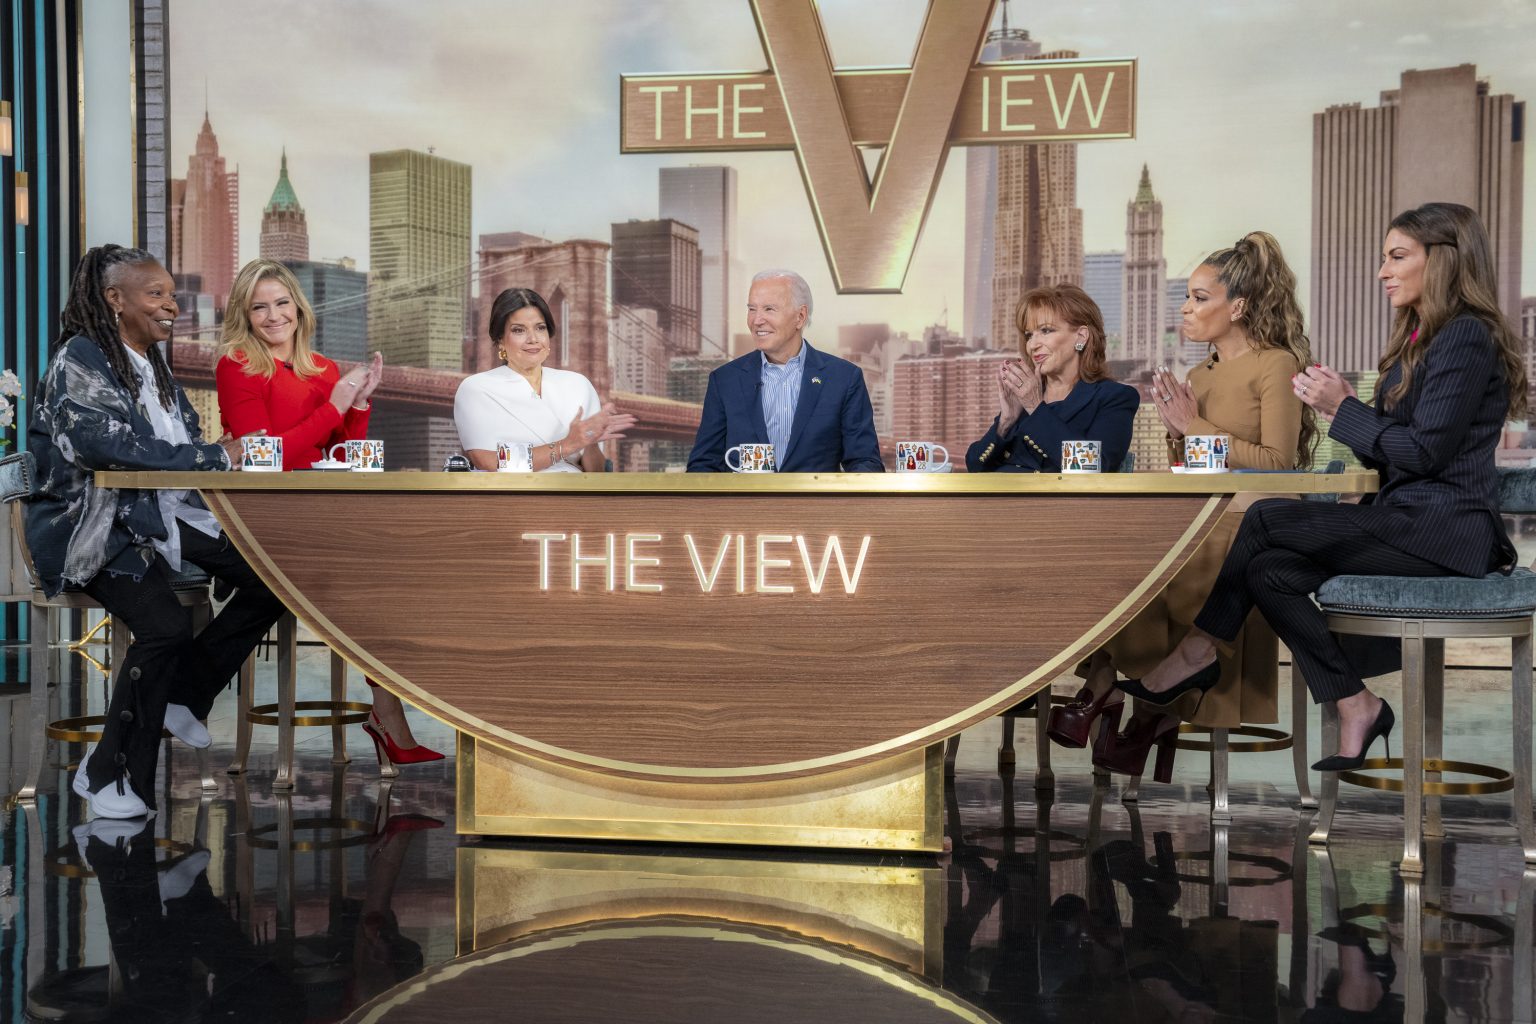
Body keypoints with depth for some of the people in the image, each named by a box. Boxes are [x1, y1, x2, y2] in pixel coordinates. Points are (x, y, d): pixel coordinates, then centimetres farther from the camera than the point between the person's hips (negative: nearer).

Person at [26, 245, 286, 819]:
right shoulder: (79, 361, -7)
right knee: (166, 625, -29)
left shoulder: (153, 365, 19)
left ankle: (182, 695, 8)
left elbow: (186, 442, 17)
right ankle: (110, 776, -12)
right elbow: (111, 446, -22)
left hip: (162, 512, 8)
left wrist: (224, 454, -7)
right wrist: (215, 458, -19)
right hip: (95, 525, -8)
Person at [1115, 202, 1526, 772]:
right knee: (1270, 571, -11)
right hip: (1409, 519, 9)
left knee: (1266, 519, -16)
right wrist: (1338, 406, 1)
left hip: (1441, 529, -9)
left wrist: (1345, 409, -9)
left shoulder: (1467, 337, -11)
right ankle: (1356, 708, -7)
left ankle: (1196, 654, -4)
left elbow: (1425, 452, -17)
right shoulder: (1423, 338, 20)